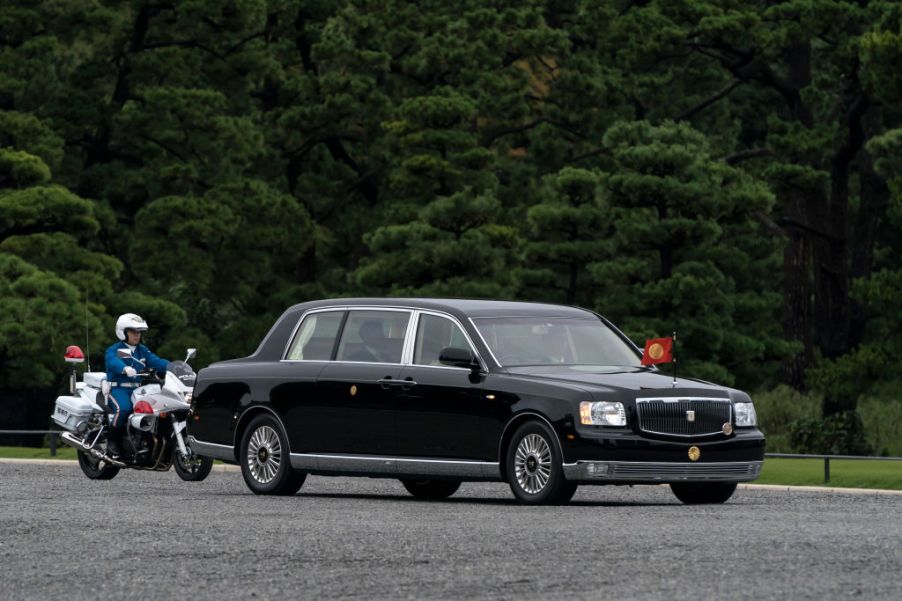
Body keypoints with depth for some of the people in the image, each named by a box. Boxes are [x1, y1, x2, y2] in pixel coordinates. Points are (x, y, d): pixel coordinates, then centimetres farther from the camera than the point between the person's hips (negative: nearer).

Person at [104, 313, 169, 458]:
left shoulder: (142, 351, 19)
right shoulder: (114, 350, 0)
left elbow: (156, 361, 4)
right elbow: (113, 361, -24)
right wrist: (125, 368, -46)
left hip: (137, 390, 5)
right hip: (118, 388, -5)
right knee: (124, 408, -35)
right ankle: (112, 442, -19)